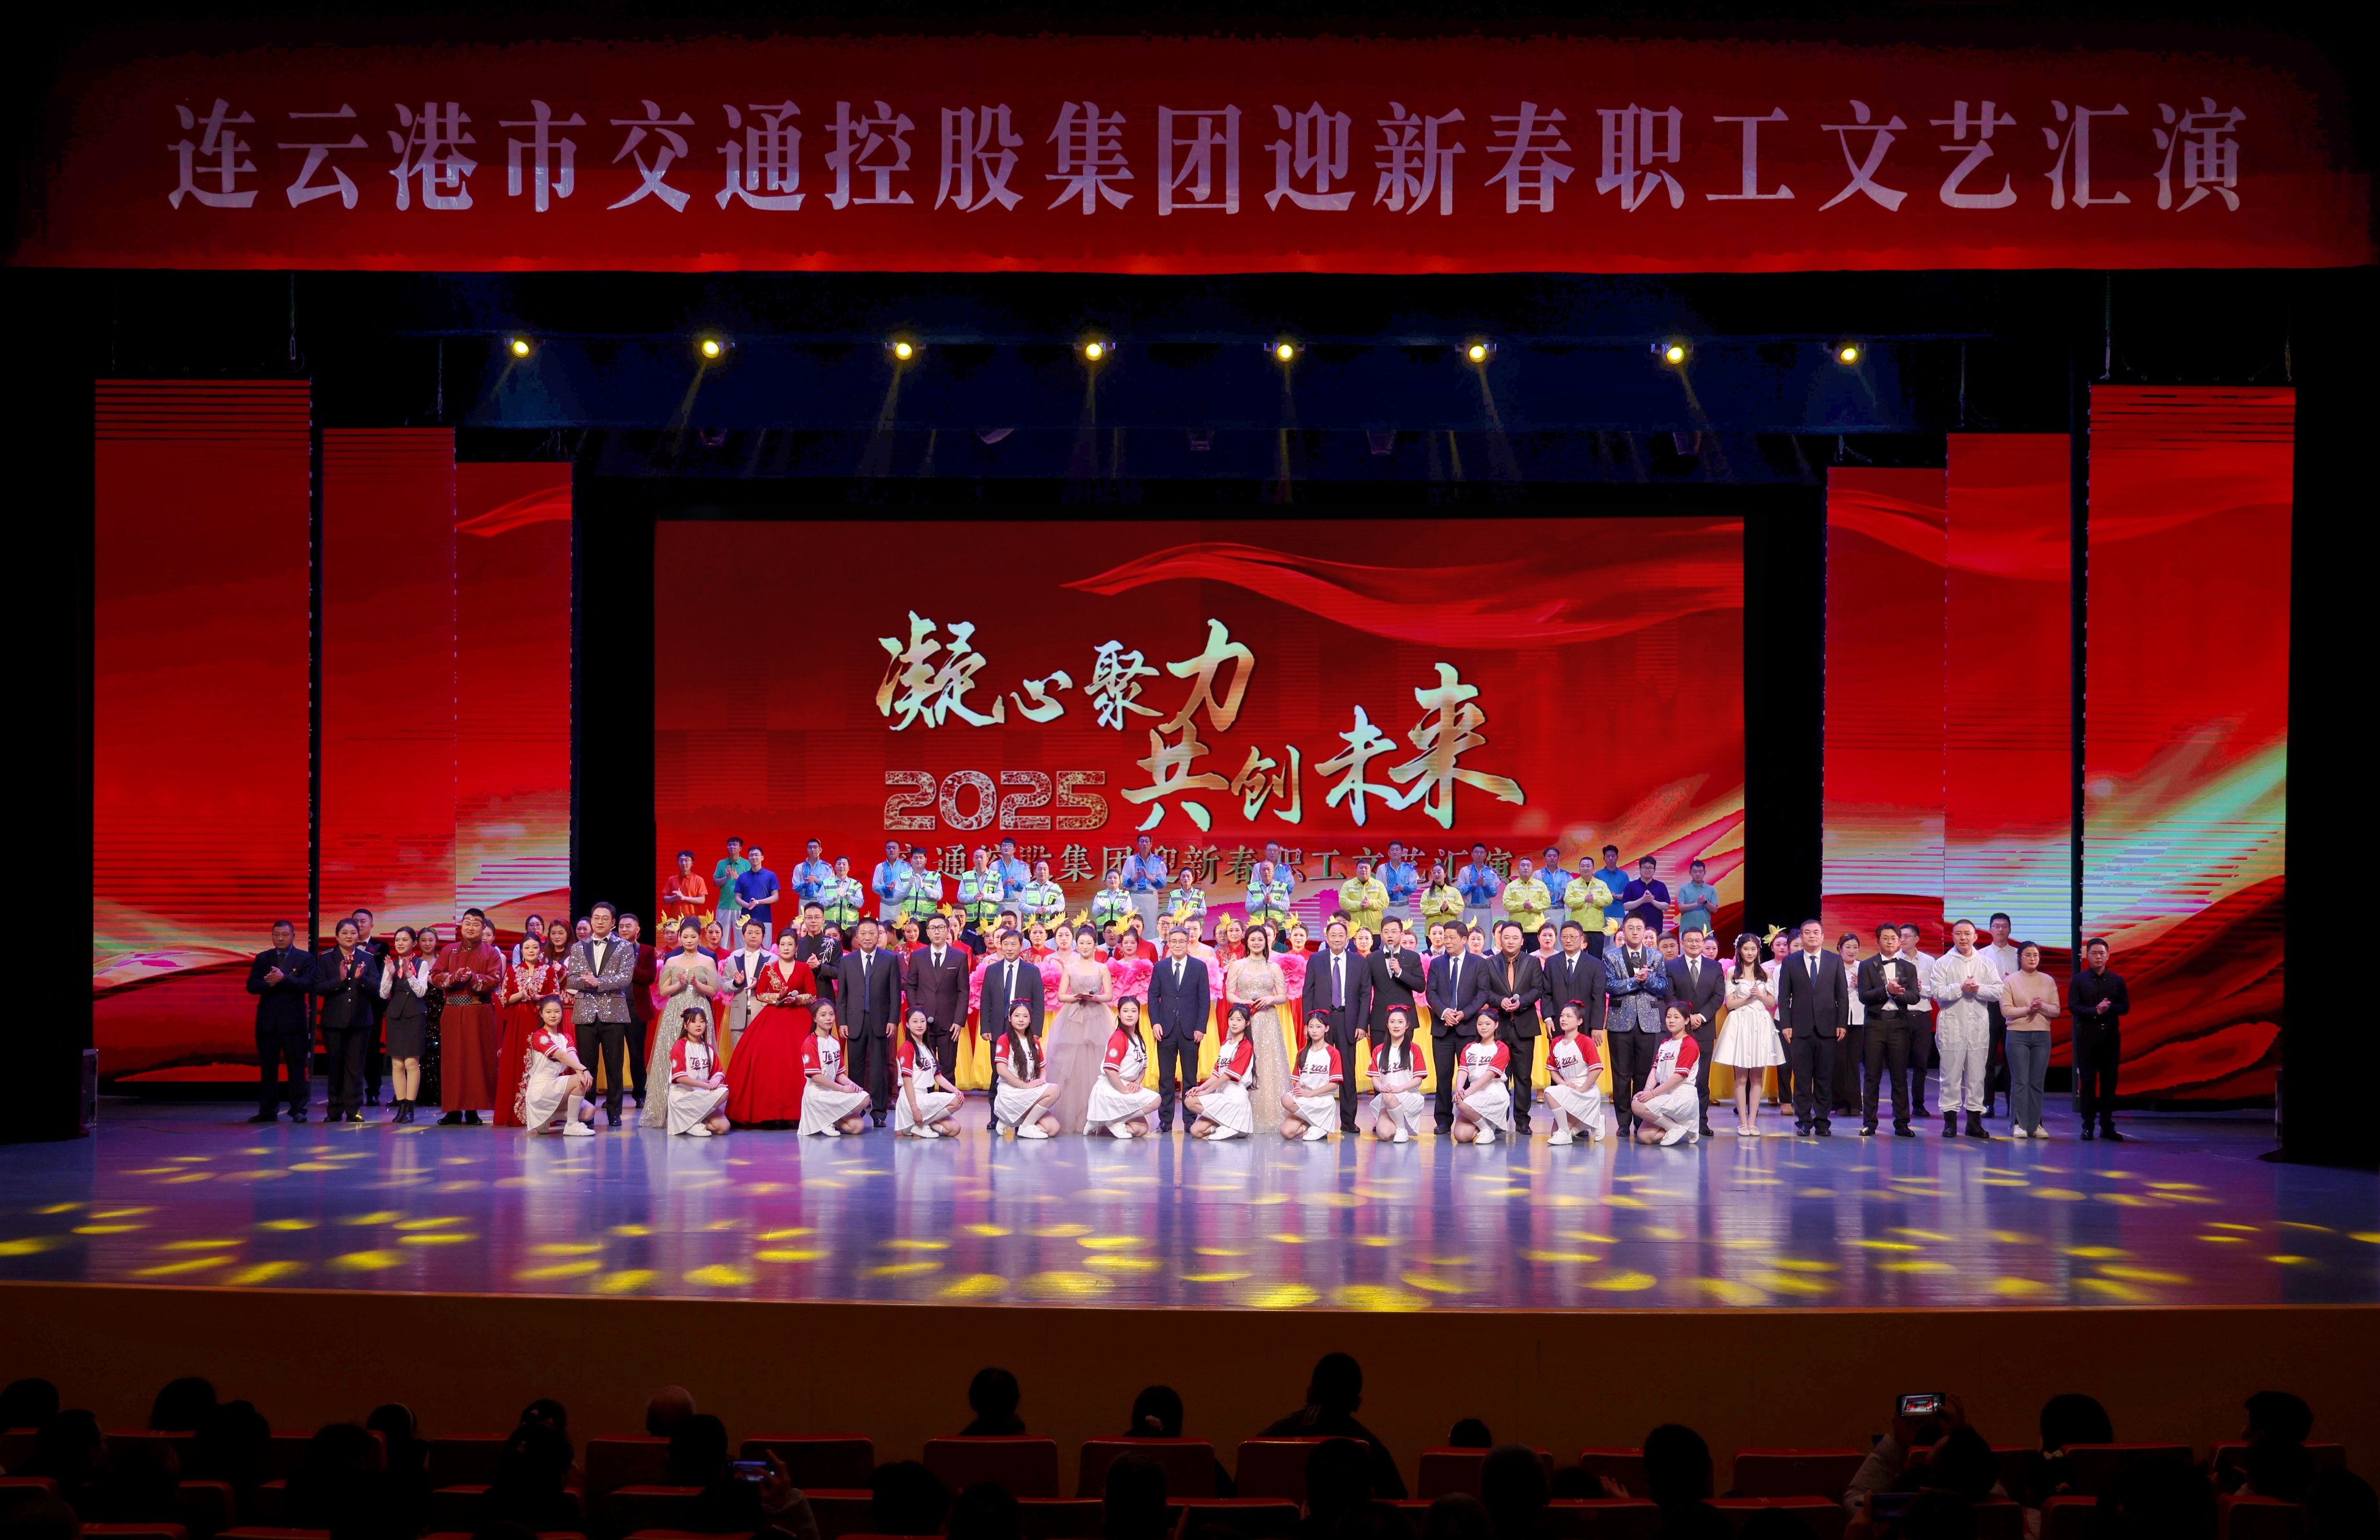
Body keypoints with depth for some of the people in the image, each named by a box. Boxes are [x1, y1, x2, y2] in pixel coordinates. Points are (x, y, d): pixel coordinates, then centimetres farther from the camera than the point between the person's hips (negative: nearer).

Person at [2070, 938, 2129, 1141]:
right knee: (2087, 1081, -3)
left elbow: (2125, 1007, 5)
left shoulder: (2117, 980, 10)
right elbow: (2074, 1007, -4)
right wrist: (2095, 1011, -18)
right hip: (2087, 1035, -2)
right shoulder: (2079, 980, 4)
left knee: (2109, 1080, 2)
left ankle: (2107, 1126, 8)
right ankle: (2088, 1126, 1)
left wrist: (2109, 1008, -14)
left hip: (2111, 1035, 2)